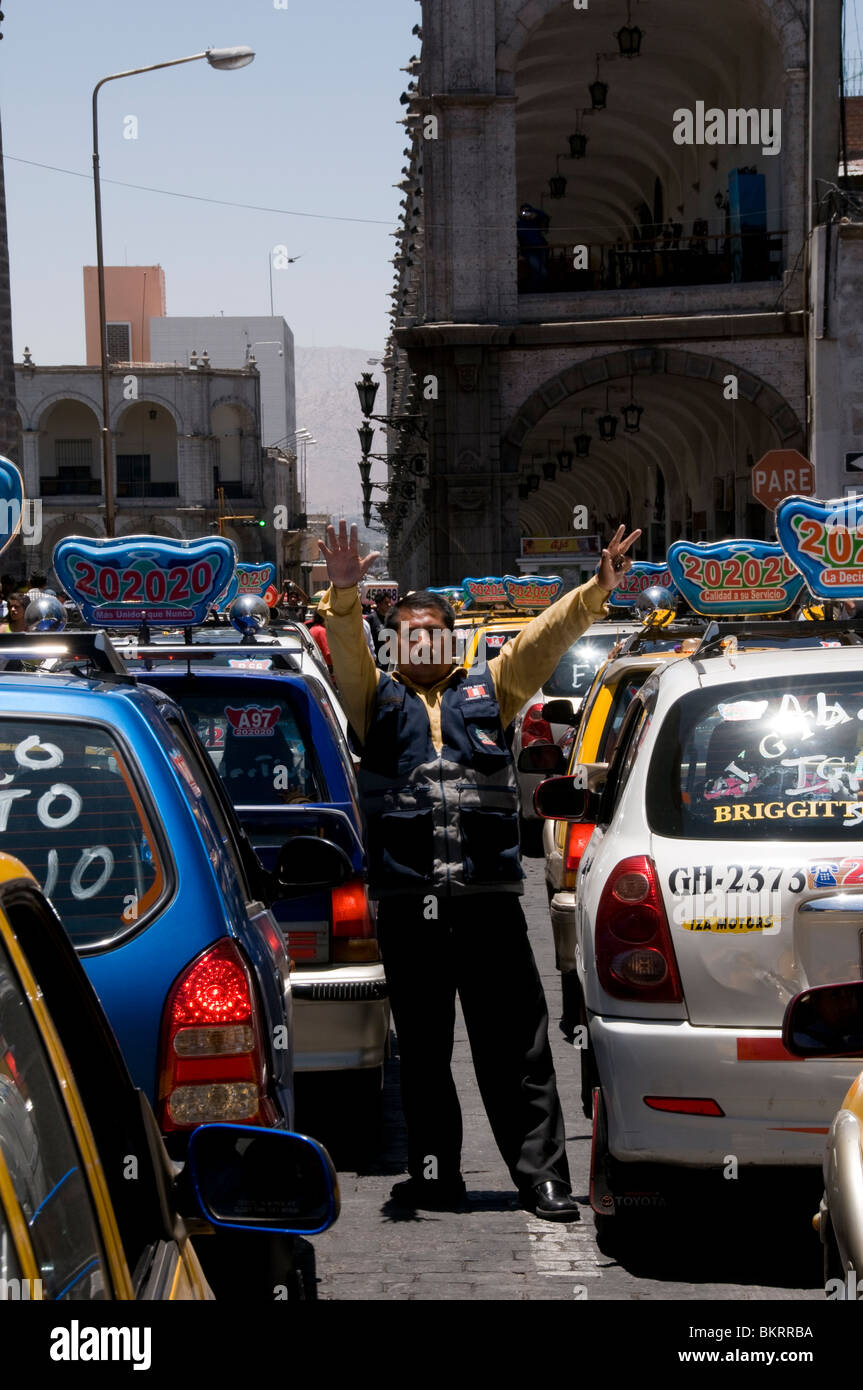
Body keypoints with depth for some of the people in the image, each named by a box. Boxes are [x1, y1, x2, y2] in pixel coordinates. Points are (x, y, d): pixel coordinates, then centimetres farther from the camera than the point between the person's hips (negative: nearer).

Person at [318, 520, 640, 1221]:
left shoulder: (488, 690, 16)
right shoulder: (378, 698, 14)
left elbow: (544, 638, 6)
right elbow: (347, 650, -4)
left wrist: (596, 592, -9)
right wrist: (343, 596, -23)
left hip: (489, 896, 0)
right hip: (408, 899, 1)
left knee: (516, 1046, -1)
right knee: (423, 1048, 8)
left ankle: (543, 1178, 1)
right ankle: (436, 1175, 17)